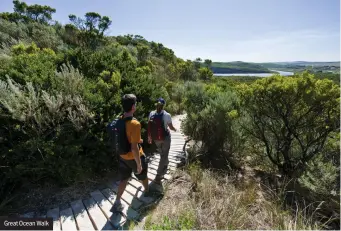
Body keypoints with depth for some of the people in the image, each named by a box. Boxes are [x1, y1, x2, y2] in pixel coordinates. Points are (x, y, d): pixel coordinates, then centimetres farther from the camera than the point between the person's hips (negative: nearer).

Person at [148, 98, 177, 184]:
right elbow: (171, 127, -7)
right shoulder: (167, 115, -18)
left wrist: (149, 137, 11)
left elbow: (149, 127, -2)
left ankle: (165, 166, 52)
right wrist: (175, 129, 15)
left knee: (162, 154, 27)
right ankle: (158, 176, 9)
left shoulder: (151, 114, -9)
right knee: (164, 155, 9)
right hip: (165, 138, -4)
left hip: (156, 139, 4)